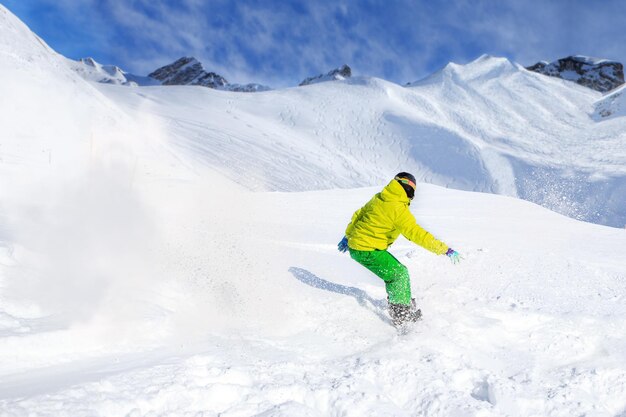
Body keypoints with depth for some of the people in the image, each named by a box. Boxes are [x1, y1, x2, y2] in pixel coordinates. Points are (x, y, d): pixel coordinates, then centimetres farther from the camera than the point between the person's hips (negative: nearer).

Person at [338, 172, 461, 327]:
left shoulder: (378, 198, 8)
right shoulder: (399, 209, -18)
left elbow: (358, 215, 19)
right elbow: (417, 234, -22)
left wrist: (348, 236, 34)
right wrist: (445, 250, -21)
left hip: (355, 245, 9)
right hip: (368, 251, -9)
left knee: (394, 272, 17)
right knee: (399, 274, -2)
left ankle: (399, 303, 27)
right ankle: (402, 316, 4)